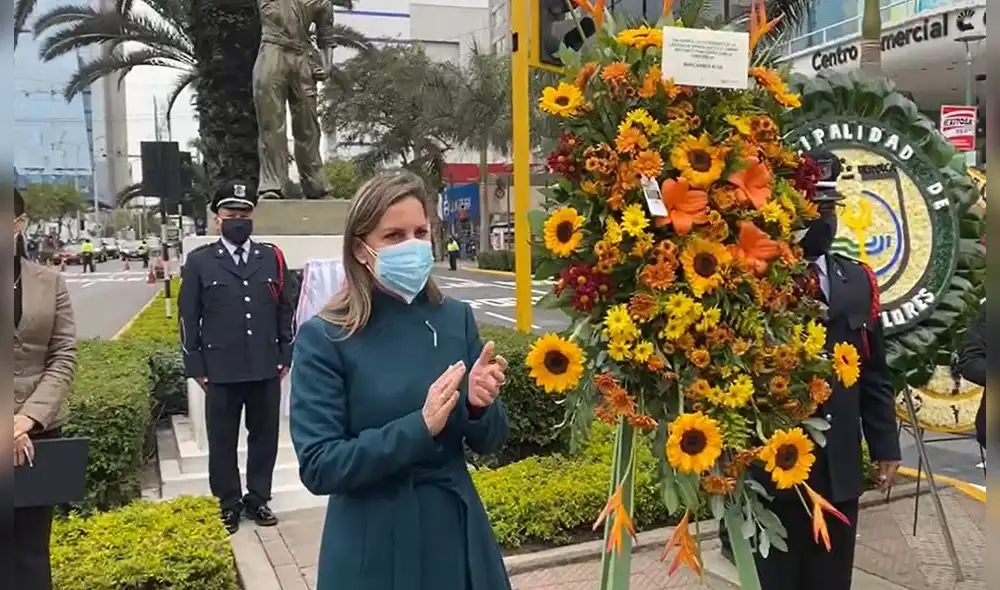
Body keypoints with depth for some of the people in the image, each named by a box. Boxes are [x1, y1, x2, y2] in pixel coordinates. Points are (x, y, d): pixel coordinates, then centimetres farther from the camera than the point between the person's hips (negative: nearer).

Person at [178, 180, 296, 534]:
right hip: (220, 369, -1)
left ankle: (257, 499, 25)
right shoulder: (199, 261, 2)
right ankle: (228, 504, 23)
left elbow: (286, 309, 8)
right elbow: (188, 316, 2)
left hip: (266, 367, 2)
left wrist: (286, 355, 4)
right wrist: (196, 365, -2)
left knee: (264, 437, 10)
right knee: (222, 441, 8)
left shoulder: (272, 257, 7)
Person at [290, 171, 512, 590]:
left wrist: (480, 405, -18)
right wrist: (419, 427, -24)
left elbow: (489, 442, 3)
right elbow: (318, 467, -15)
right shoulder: (324, 338, -12)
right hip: (374, 548, -3)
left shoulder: (456, 318, -3)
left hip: (456, 534, 3)